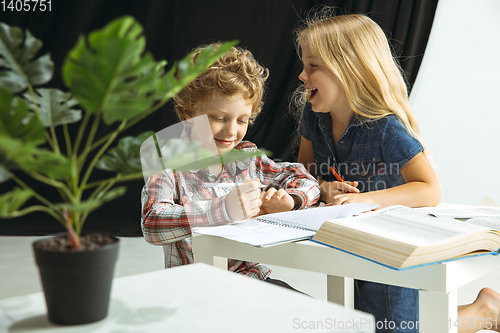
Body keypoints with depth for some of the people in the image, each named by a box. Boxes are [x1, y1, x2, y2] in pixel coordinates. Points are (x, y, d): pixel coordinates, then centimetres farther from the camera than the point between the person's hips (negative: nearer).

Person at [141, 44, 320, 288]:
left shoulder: (247, 156, 7)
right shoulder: (169, 164, -9)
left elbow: (302, 177, 17)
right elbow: (152, 223, -26)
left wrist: (288, 199, -7)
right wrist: (222, 210, -35)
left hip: (250, 277, 5)